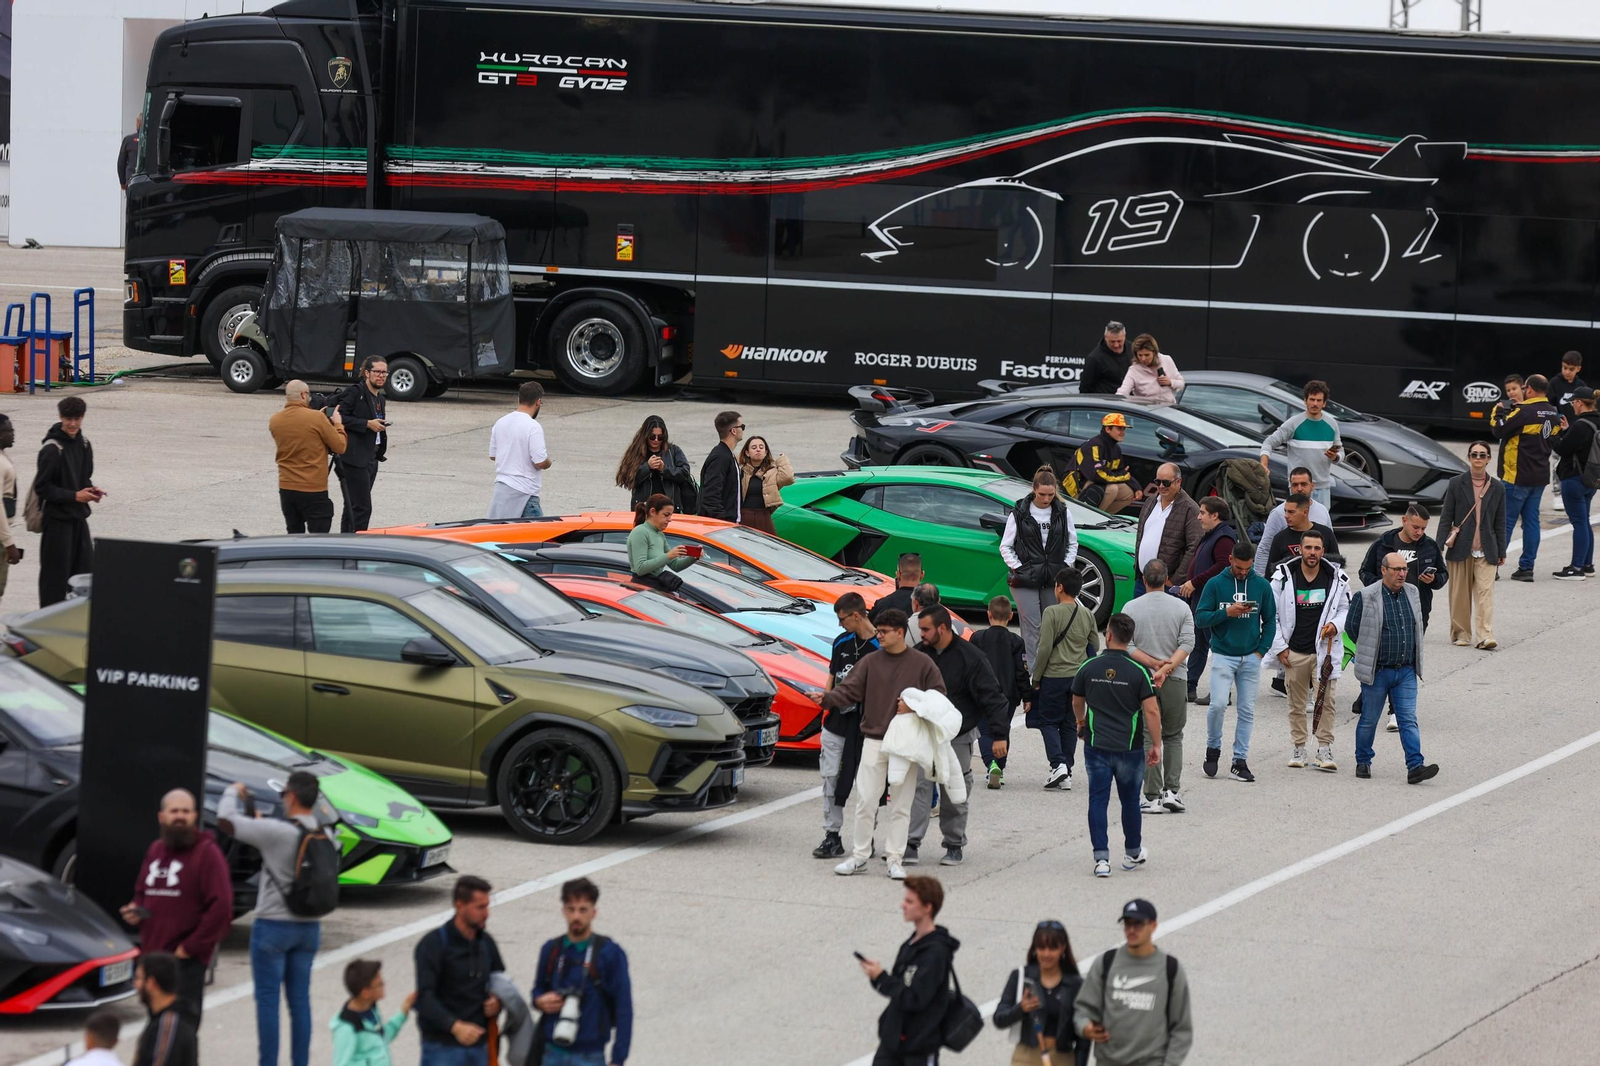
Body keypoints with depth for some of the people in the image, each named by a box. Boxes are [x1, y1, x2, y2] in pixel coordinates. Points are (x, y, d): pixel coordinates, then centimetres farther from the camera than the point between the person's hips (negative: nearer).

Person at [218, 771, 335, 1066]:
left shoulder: (276, 832, -20)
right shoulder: (326, 837, 0)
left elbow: (226, 820, -17)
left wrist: (233, 793, 2)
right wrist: (264, 824, 20)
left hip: (273, 925, -6)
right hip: (308, 928, 6)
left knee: (267, 1000, 1)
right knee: (300, 1000, 11)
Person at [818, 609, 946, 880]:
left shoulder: (922, 663, 1)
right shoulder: (870, 661, 5)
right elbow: (850, 689, -2)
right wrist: (827, 698, -21)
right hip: (874, 740, 1)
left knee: (901, 806, 3)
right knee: (864, 801, -1)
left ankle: (894, 859, 9)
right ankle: (858, 856, 7)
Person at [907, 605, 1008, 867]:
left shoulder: (971, 657, -13)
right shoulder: (919, 654, 1)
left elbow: (991, 697, -12)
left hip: (958, 737, -3)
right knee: (919, 785, -10)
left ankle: (955, 844, 19)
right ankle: (911, 843, -12)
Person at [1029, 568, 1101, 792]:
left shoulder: (1052, 613, -12)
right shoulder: (1087, 615, 5)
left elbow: (1045, 648, -14)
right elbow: (1095, 647, 12)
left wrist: (1036, 678, -5)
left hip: (1054, 676, -5)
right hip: (1079, 678, 5)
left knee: (1048, 721, 6)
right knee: (1070, 725, 11)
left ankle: (1058, 763, -12)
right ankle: (1066, 774, 9)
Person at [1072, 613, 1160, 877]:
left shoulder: (1089, 668, -1)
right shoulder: (1138, 671, -8)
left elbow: (1076, 703, 14)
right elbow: (1151, 710, -11)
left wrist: (1081, 722, 36)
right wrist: (1156, 746, -2)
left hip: (1096, 746, 1)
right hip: (1130, 747, -1)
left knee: (1098, 801, 4)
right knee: (1130, 801, 15)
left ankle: (1101, 858, -4)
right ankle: (1133, 854, 30)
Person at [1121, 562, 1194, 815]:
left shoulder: (1131, 608, -1)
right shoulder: (1181, 607, 1)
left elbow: (1125, 646, -9)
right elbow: (1187, 643, -10)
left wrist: (1154, 664, -10)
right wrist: (1167, 667, -15)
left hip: (1142, 680, -1)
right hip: (1176, 681, 1)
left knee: (1148, 739, 2)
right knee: (1173, 737, 13)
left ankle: (1153, 796, -2)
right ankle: (1172, 791, 1)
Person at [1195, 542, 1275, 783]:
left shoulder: (1261, 585, 4)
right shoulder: (1215, 584, -1)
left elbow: (1270, 620, 10)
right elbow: (1200, 618, -3)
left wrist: (1261, 650, -1)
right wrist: (1227, 613, -18)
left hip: (1251, 658, 2)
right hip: (1223, 655, -2)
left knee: (1246, 711, 3)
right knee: (1218, 704, -14)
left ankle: (1240, 762, 8)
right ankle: (1213, 749, 8)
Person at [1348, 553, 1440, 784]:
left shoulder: (1412, 594, 6)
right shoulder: (1365, 597, -11)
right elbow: (1351, 626, -2)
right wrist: (1369, 651, 6)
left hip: (1406, 671, 3)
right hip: (1377, 671, -3)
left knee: (1408, 720, -4)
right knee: (1369, 720, 8)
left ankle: (1415, 767, -10)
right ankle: (1363, 762, 25)